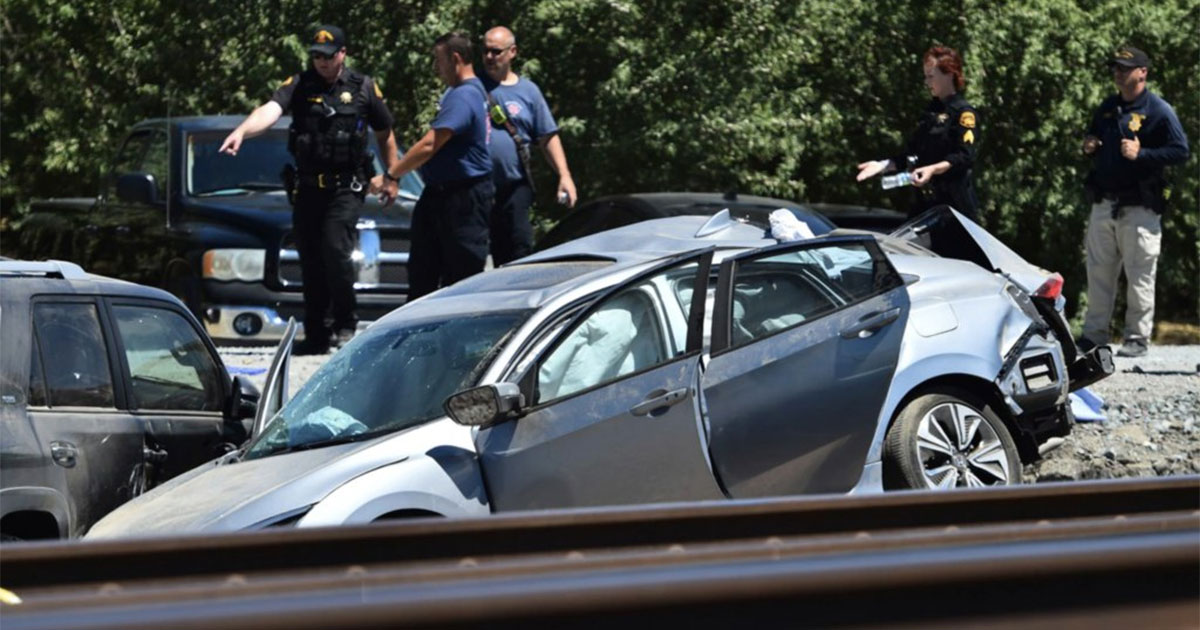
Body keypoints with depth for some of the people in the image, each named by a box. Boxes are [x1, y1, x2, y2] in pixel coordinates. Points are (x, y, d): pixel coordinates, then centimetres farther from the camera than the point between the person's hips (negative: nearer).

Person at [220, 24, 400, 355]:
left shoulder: (363, 88, 2)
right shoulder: (299, 86, 2)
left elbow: (385, 134, 13)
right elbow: (270, 110, -17)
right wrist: (241, 132, -35)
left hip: (345, 188, -3)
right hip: (306, 188, 3)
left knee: (336, 250, -17)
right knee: (310, 261, 6)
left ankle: (346, 325, 1)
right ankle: (316, 336, 15)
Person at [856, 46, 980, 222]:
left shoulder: (964, 113, -6)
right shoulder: (930, 112, 19)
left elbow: (965, 158, -17)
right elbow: (911, 155, 21)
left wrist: (933, 169, -30)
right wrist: (883, 165, 7)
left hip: (955, 202, -7)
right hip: (926, 201, 7)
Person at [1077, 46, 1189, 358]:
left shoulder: (1159, 111, -6)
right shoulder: (1107, 108, 14)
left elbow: (1181, 151, -11)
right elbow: (1093, 138, 29)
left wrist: (1141, 154, -20)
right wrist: (1088, 147, 5)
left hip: (1140, 207, -6)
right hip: (1103, 204, 6)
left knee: (1140, 274, -2)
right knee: (1098, 271, 10)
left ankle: (1138, 338, 4)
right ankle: (1094, 331, 18)